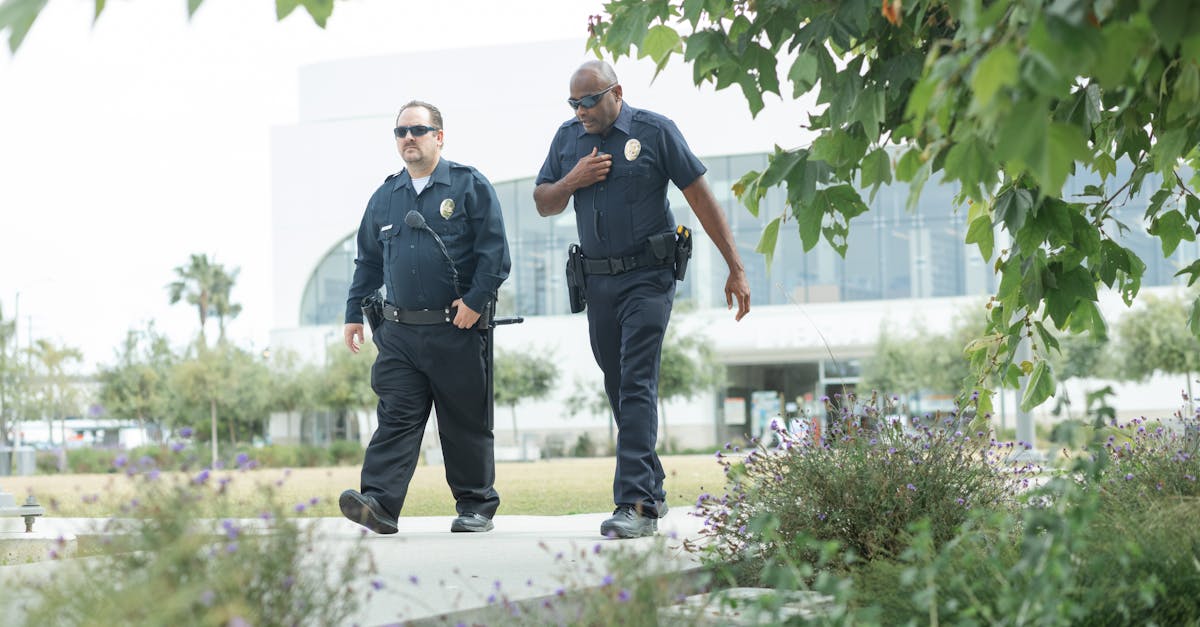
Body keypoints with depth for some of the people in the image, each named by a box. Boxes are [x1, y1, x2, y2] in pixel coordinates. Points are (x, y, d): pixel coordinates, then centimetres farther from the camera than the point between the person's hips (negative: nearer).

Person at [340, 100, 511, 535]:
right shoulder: (385, 196, 15)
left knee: (465, 423, 4)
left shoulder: (469, 186, 1)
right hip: (399, 333, 4)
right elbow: (368, 261, 23)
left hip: (456, 332, -3)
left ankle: (476, 506, 15)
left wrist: (475, 300, -13)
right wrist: (354, 313, 18)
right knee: (396, 417, -6)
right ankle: (380, 503, -15)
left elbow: (494, 251, -4)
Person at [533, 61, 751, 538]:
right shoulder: (568, 138, 11)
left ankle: (636, 504, -19)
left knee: (637, 385, -14)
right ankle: (653, 492, 22)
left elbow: (701, 197, -4)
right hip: (597, 280, 6)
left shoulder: (655, 131, -4)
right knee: (618, 389, 10)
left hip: (647, 277, -6)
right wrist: (571, 182, -7)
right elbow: (543, 204, 15)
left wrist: (735, 268, -6)